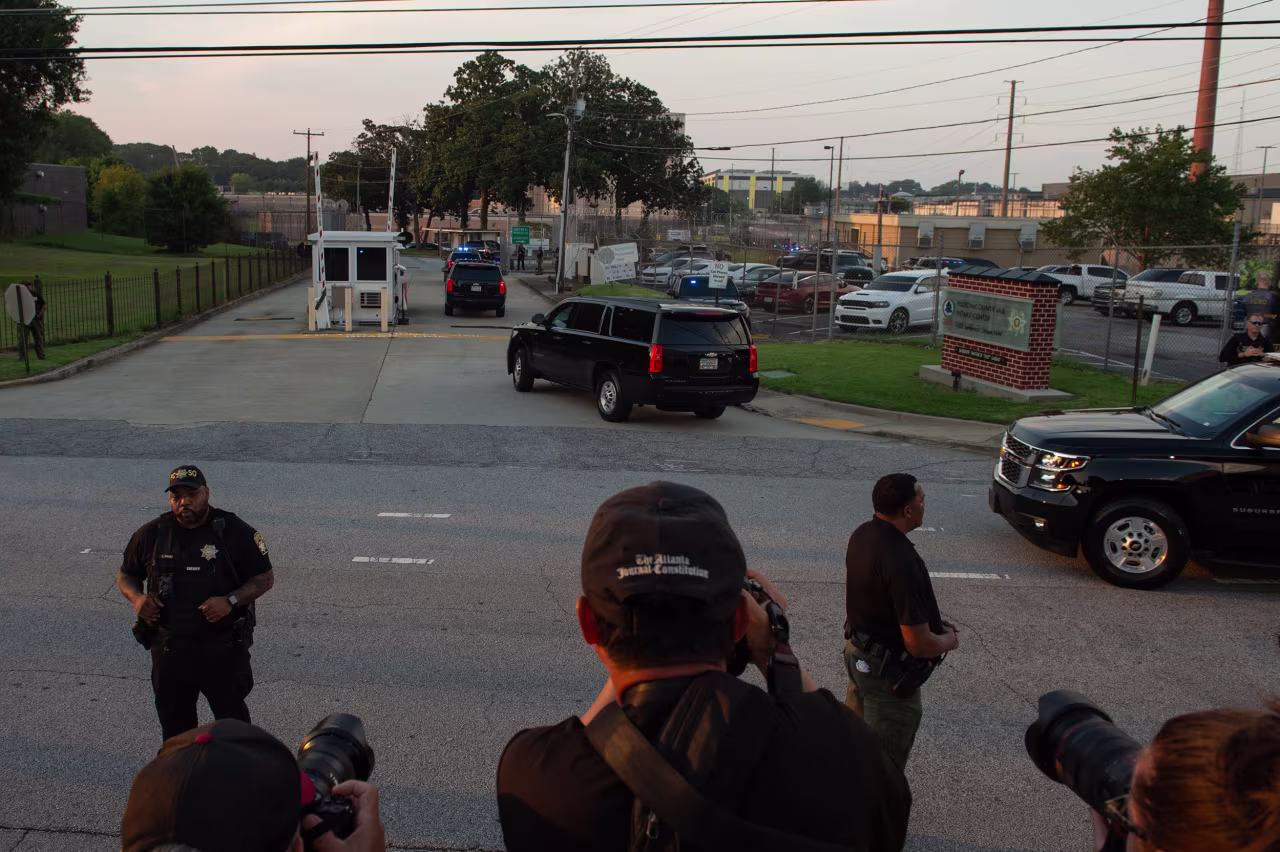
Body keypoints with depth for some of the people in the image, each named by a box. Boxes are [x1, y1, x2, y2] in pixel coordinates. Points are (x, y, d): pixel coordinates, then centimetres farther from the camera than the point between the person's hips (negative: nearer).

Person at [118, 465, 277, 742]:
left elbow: (265, 578, -4)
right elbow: (125, 575, 15)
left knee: (232, 720, 5)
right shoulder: (151, 534, 2)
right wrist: (137, 597, -7)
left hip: (223, 648, -3)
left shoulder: (235, 532, -8)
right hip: (169, 649, 3)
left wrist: (231, 601, -19)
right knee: (174, 724, 17)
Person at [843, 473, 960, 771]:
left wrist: (931, 620, 11)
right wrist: (948, 640, -7)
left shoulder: (862, 535, -5)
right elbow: (919, 644, -29)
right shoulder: (902, 562, -33)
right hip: (888, 672, -9)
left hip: (857, 650, 9)